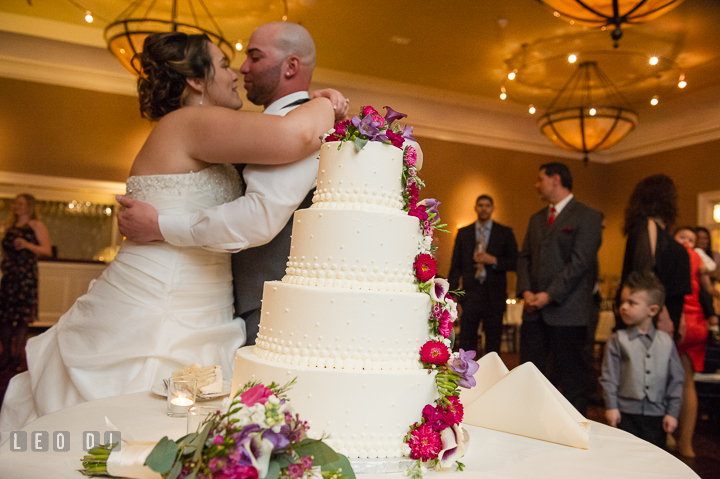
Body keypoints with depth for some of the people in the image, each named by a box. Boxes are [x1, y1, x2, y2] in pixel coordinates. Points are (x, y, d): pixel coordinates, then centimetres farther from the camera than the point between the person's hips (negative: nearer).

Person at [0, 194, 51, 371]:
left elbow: (47, 250, -7)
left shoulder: (36, 225, 1)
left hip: (26, 275, -6)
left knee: (22, 316, -4)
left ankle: (17, 355, 2)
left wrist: (28, 245, -19)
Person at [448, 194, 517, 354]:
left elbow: (515, 262, 3)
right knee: (466, 343, 1)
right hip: (470, 294, 1)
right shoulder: (463, 233, 10)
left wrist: (493, 260, -13)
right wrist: (451, 293, 1)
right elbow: (456, 266, 9)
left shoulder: (505, 233, 6)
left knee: (493, 344, 7)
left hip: (494, 296, -1)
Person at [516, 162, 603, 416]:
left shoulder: (588, 216, -4)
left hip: (567, 311, -6)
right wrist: (526, 291, -2)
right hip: (534, 310, 6)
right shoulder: (536, 218, 18)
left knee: (572, 377, 3)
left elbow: (580, 262, -13)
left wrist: (549, 295, -16)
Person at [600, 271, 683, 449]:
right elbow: (609, 376, -2)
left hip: (657, 414, 2)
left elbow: (676, 379, 6)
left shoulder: (666, 341, 3)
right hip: (626, 413, -2)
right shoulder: (618, 340, -3)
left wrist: (672, 412, 3)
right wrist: (611, 407, -6)